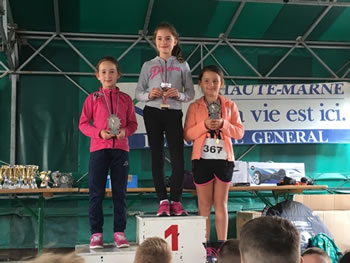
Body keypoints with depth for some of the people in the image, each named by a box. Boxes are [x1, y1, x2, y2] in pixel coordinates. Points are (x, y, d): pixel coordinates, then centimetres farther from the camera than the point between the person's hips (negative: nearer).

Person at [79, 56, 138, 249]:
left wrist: (125, 131, -12)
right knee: (96, 192, 1)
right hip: (99, 148, -1)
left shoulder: (125, 99, 8)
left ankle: (119, 231, 13)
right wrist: (99, 132, -13)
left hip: (120, 149, 1)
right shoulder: (93, 98, 4)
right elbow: (83, 124, 4)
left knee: (120, 192, 5)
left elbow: (133, 123, 10)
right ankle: (96, 233, 9)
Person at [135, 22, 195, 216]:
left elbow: (191, 93, 6)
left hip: (174, 113, 0)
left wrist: (179, 95, -14)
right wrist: (148, 95, -13)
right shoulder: (148, 66, 9)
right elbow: (138, 93, 7)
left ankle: (176, 200, 6)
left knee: (178, 157, -6)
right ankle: (163, 201, 9)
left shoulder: (182, 65, 9)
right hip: (153, 113, 1)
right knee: (157, 157, 2)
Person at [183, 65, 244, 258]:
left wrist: (223, 124, -14)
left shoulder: (229, 105, 6)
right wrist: (204, 125, -17)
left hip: (223, 159, 1)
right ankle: (205, 244, 12)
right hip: (202, 159, -1)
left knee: (221, 204, 6)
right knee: (204, 204, 6)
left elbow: (239, 132, 2)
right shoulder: (194, 107, 3)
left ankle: (222, 244, 11)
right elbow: (188, 134, -2)